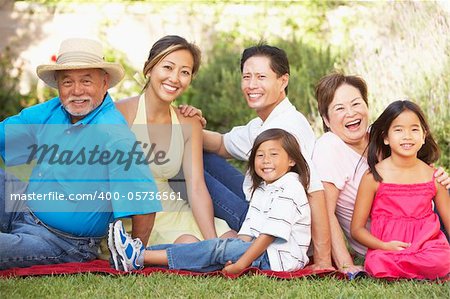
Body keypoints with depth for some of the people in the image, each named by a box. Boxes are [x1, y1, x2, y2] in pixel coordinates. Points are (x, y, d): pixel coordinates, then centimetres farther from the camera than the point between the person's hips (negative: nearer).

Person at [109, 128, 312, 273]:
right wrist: (233, 258, -7)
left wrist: (241, 263, -21)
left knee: (216, 249, -19)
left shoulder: (289, 188, -10)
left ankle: (140, 256, -24)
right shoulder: (261, 190, 20)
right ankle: (137, 254, -18)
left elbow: (270, 233, -18)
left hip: (280, 258, -8)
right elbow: (249, 231, 10)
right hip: (259, 250, 8)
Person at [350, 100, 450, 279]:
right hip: (385, 249, -2)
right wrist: (385, 246, -16)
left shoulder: (432, 176, 8)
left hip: (427, 244, 2)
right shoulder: (374, 177, 0)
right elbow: (357, 228, 1)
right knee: (377, 263, -36)